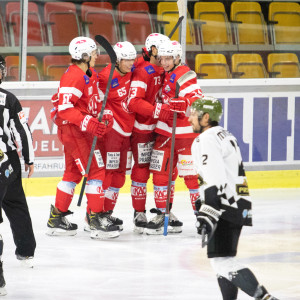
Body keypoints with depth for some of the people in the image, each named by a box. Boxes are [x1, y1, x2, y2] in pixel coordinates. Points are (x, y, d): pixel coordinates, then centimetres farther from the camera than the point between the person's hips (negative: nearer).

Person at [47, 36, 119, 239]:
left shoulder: (90, 74, 12)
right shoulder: (74, 76, -19)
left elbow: (93, 101, 24)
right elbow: (64, 108, -24)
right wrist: (88, 123, -29)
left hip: (82, 130, 10)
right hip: (72, 129, -10)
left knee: (74, 172, 16)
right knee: (95, 170, -11)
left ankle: (57, 218, 23)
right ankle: (97, 219, -11)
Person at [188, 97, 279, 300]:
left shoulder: (207, 139, -13)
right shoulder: (224, 135, 19)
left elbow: (216, 180, -23)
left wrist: (207, 213, -27)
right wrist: (205, 203, 33)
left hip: (226, 207, -11)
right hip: (238, 205, 11)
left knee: (222, 261, -14)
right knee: (223, 259, 18)